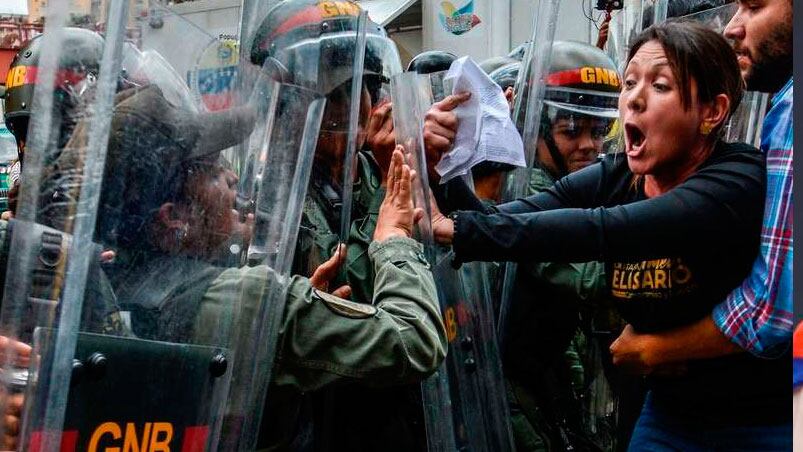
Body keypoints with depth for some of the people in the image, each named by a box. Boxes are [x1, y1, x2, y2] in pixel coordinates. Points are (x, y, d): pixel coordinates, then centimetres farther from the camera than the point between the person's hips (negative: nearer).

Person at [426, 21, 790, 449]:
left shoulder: (742, 181, -22)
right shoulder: (612, 179, -3)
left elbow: (600, 231, -35)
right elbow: (496, 221, -16)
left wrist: (455, 229, -40)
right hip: (667, 412, 5)